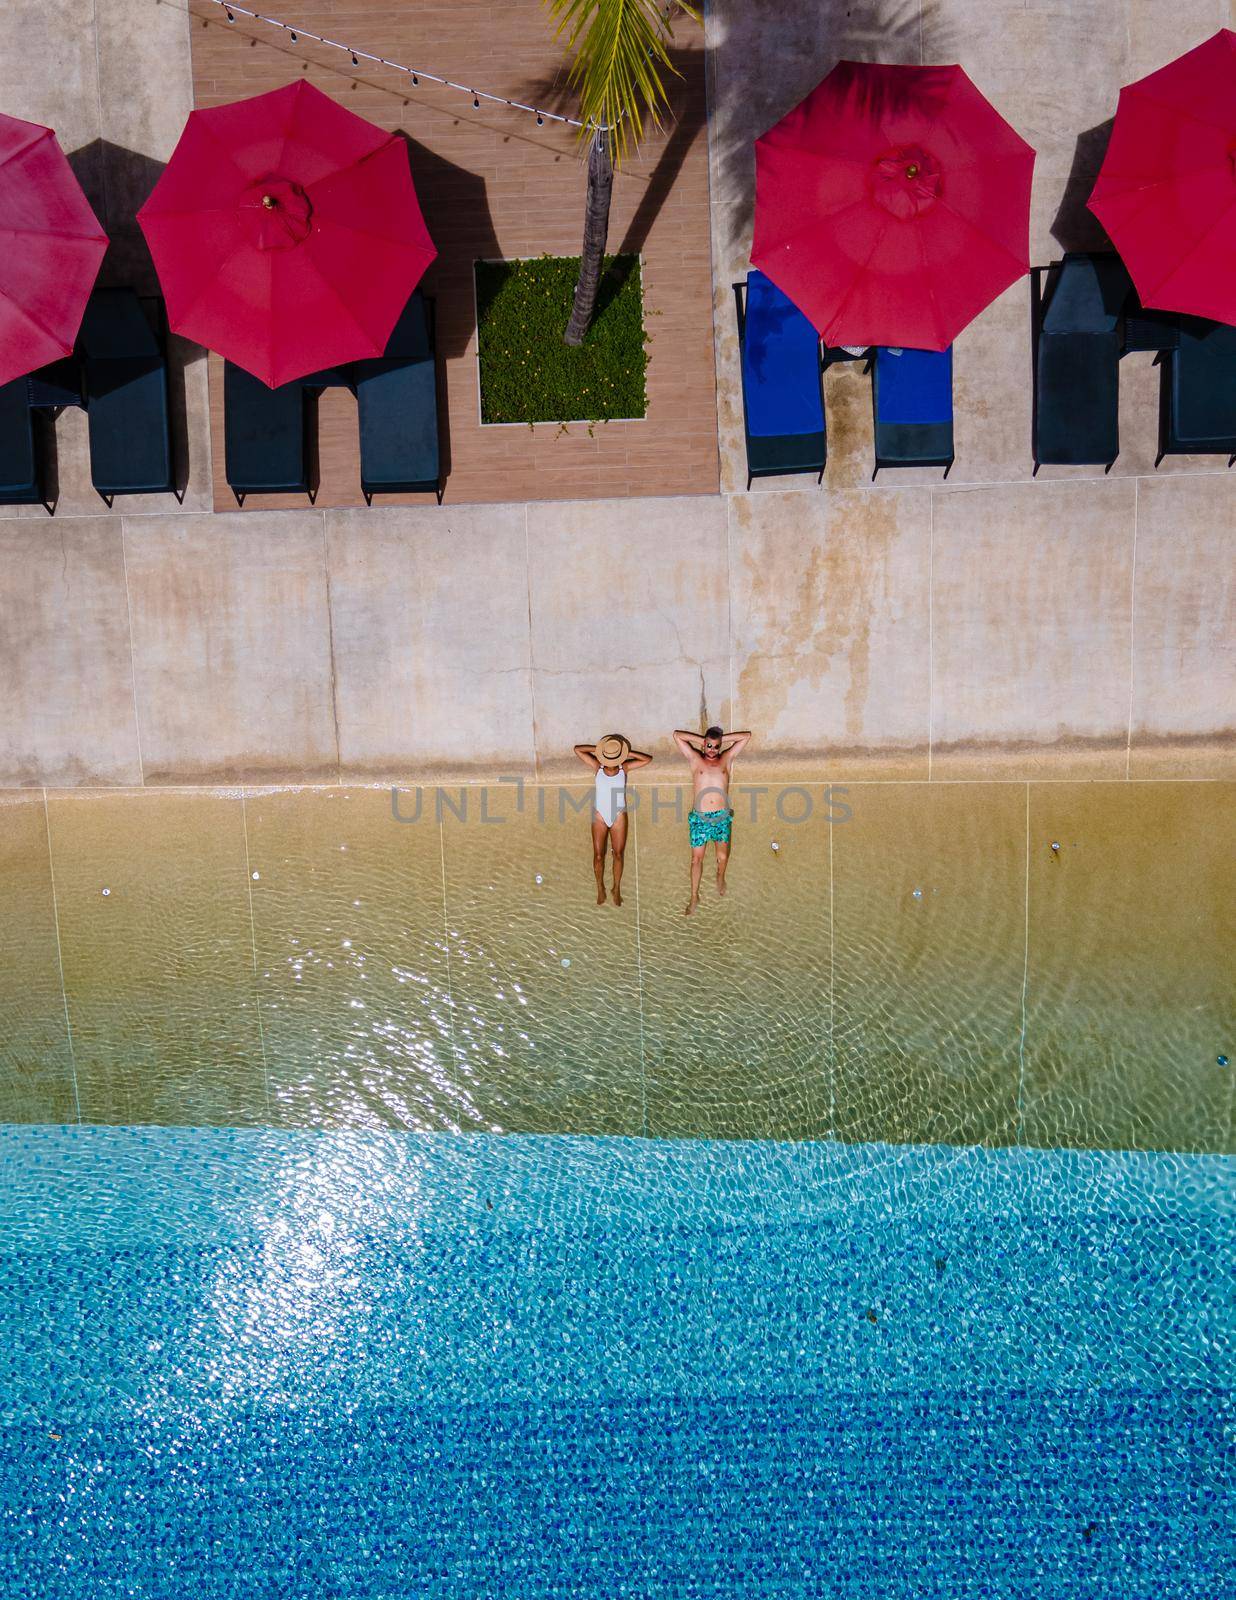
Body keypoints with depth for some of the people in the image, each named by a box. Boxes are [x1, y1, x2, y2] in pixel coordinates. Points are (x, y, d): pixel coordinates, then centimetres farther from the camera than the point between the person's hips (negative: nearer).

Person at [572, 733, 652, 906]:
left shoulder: (624, 768, -1)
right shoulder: (598, 767, -2)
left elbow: (648, 759, -2)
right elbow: (577, 749, -2)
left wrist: (627, 753, -6)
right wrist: (597, 749, -4)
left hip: (618, 816, 0)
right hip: (600, 816, 0)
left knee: (618, 853, 5)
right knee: (598, 855, 2)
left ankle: (617, 889, 18)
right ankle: (600, 889, 17)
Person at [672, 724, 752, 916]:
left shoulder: (727, 758, 7)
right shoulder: (695, 758, 4)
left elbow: (747, 736, 7)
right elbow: (677, 735, 2)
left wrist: (723, 739, 7)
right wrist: (700, 740, 6)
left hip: (722, 816, 1)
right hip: (699, 817, -1)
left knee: (723, 856, 5)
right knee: (697, 858, 2)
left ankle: (720, 877, 39)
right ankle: (694, 896, 13)